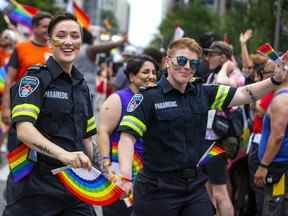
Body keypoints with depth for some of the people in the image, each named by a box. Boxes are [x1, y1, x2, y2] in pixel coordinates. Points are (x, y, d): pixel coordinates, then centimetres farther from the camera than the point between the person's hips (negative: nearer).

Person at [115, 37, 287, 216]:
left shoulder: (203, 94, 9)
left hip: (195, 188, 5)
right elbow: (128, 136, -14)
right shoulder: (149, 97, -7)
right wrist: (126, 177, -27)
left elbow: (245, 94, 6)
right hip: (158, 189, -5)